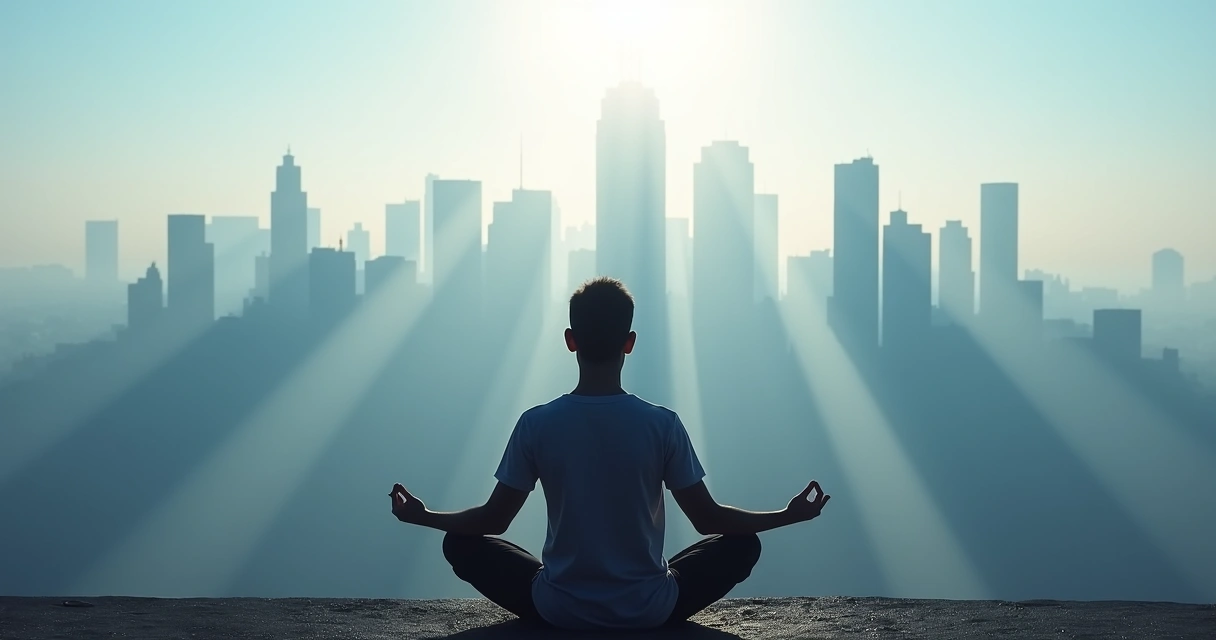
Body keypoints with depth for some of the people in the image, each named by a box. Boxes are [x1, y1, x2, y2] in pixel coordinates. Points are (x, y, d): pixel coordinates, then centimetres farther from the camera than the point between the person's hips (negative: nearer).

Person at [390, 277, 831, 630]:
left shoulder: (536, 424, -11)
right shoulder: (663, 424, -12)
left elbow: (493, 520, -3)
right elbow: (708, 519, -5)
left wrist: (422, 516, 15)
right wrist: (790, 515, 10)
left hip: (559, 609, 0)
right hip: (649, 610, 0)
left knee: (461, 545, 20)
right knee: (742, 545, 20)